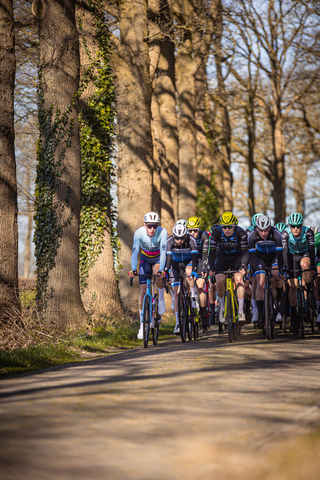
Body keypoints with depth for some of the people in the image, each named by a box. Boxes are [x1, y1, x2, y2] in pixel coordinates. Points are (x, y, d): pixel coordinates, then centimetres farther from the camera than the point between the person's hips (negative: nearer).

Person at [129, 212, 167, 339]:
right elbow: (134, 252, -29)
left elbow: (163, 252, -34)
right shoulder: (139, 233, -26)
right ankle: (142, 325, -4)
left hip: (158, 258, -1)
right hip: (145, 259, 1)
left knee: (158, 276, -35)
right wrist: (133, 269, -43)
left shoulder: (162, 232, -28)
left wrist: (161, 269, -47)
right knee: (143, 290, -10)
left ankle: (161, 298, -3)